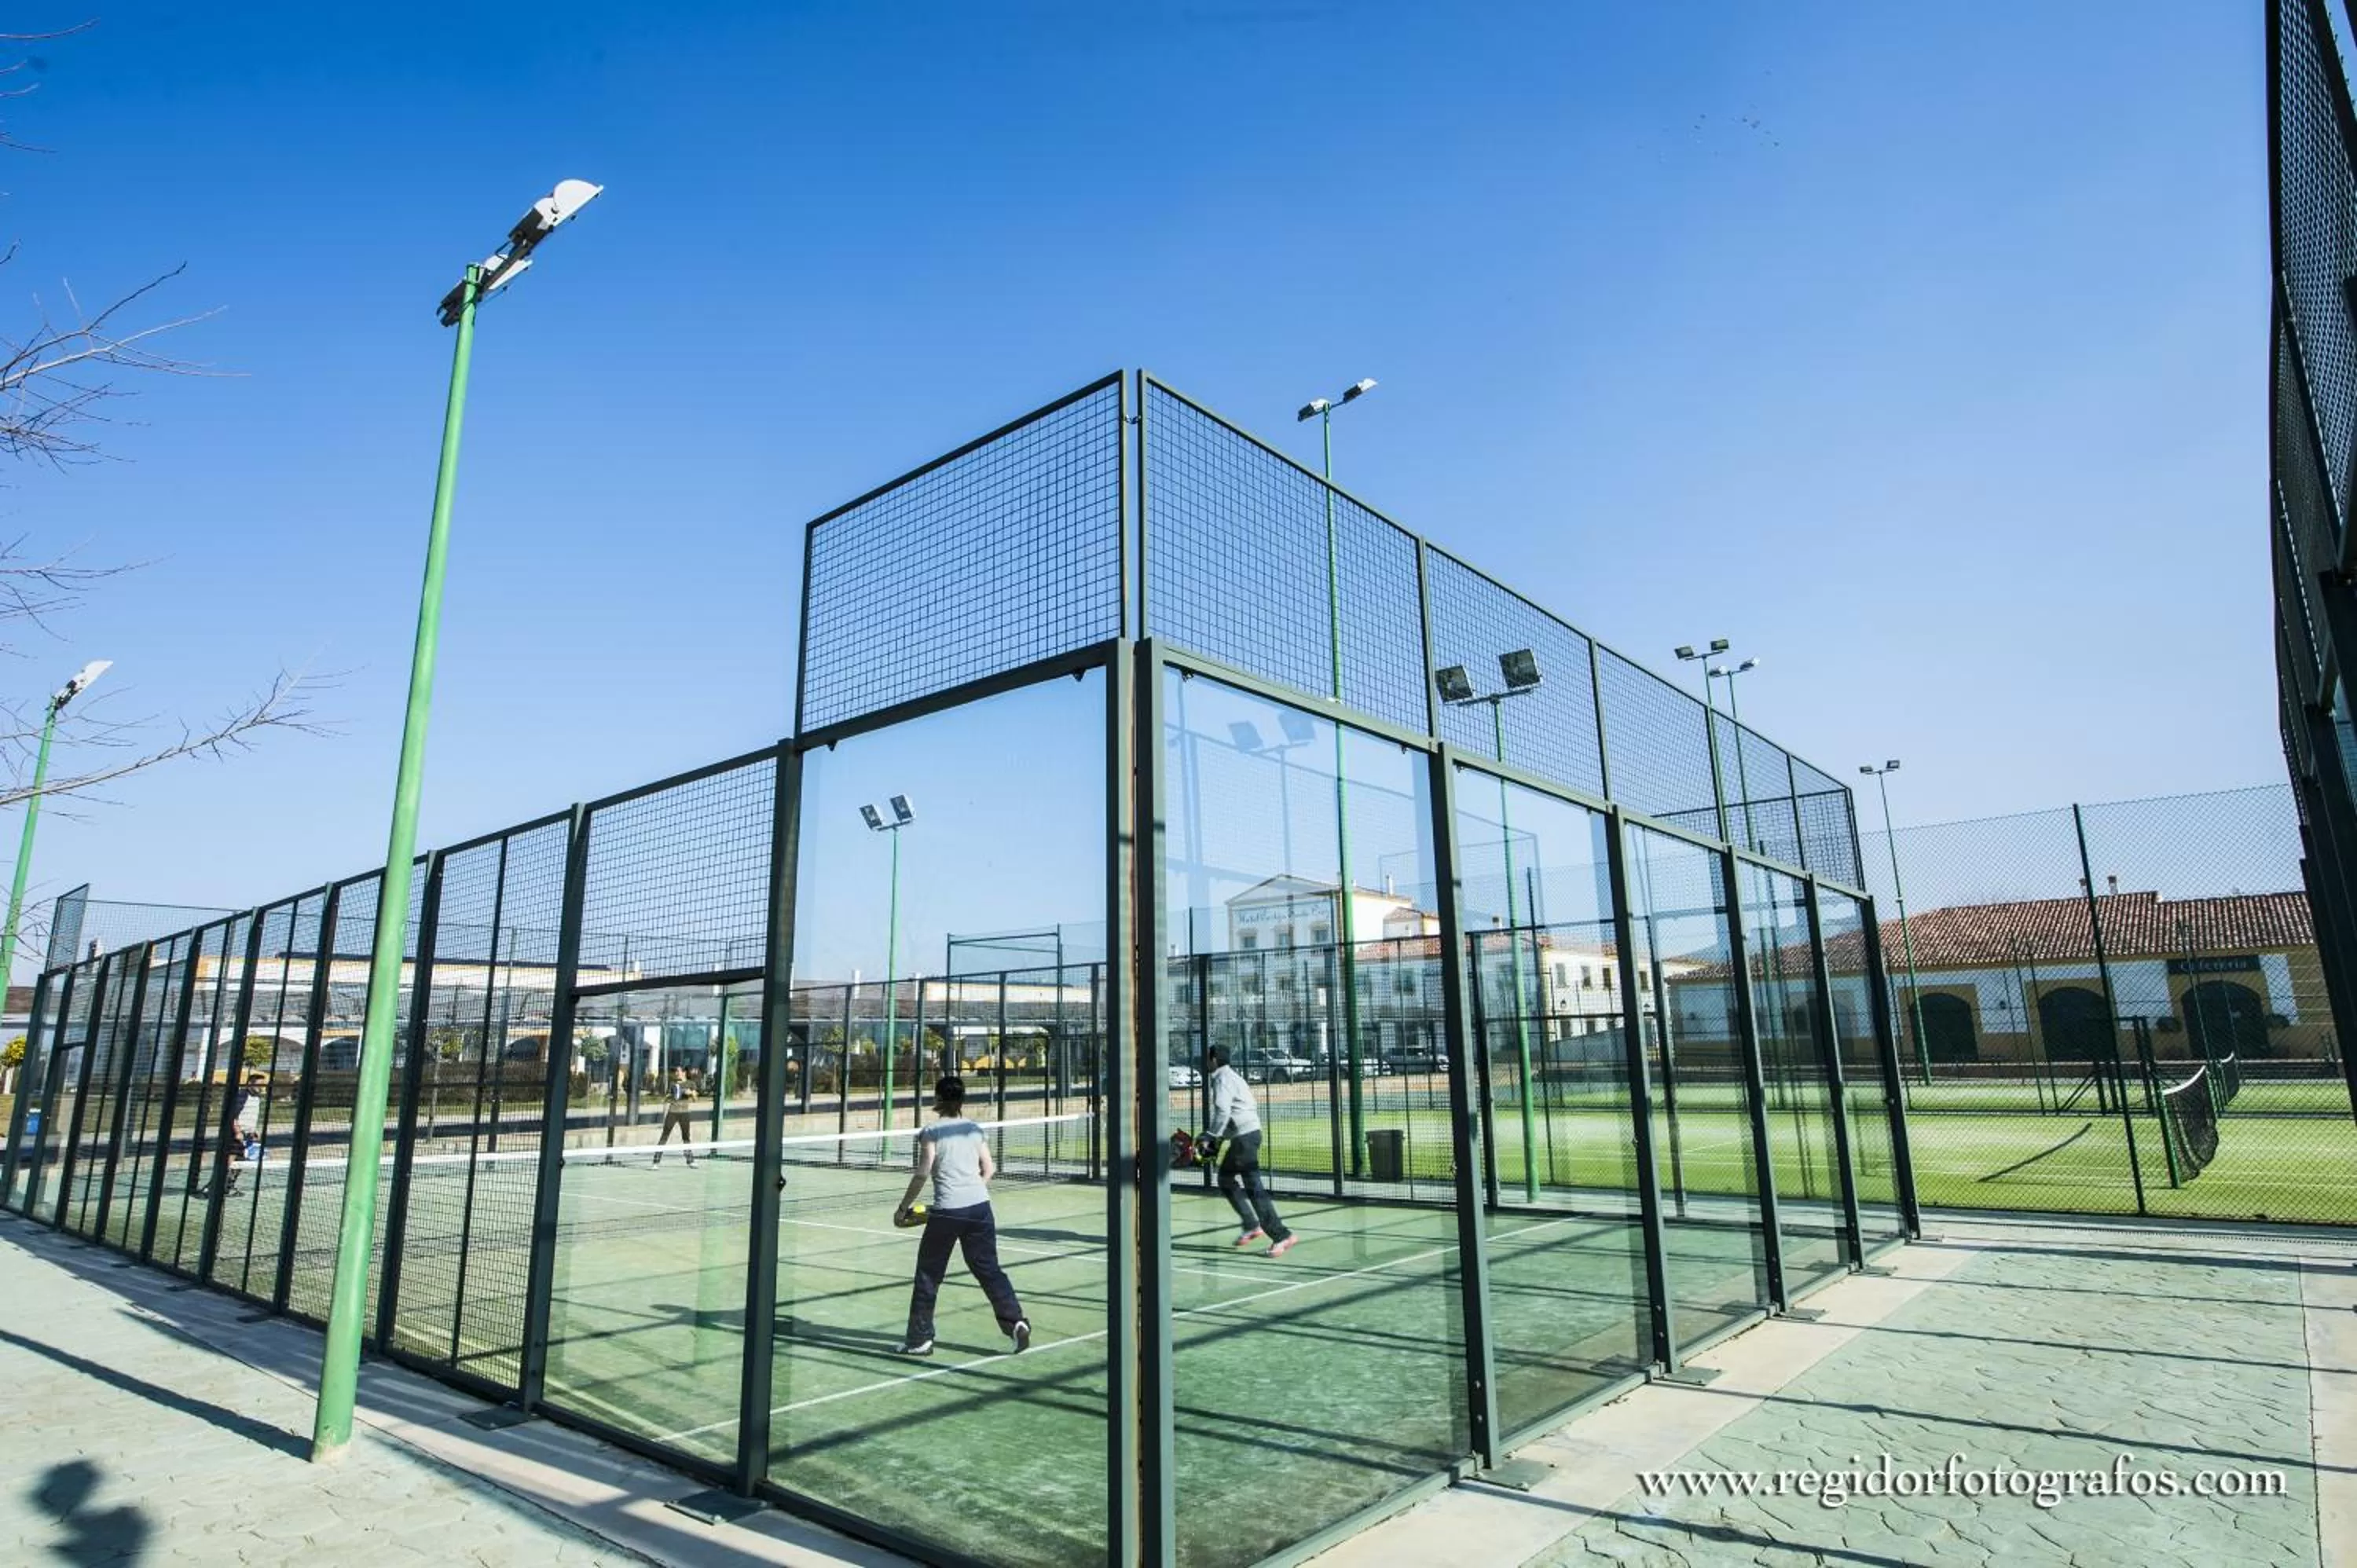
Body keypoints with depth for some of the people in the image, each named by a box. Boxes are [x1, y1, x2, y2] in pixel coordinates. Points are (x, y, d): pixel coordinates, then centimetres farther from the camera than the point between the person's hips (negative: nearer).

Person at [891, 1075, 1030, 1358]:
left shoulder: (932, 1132, -4)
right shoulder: (976, 1130, 9)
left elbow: (922, 1175, -9)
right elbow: (989, 1170, 11)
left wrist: (903, 1208, 1)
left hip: (946, 1212, -4)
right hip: (979, 1207, 4)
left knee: (928, 1276, 12)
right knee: (989, 1269, 11)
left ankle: (920, 1339, 17)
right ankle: (1016, 1322, 0)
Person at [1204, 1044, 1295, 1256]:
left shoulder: (1223, 1079, -11)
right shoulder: (1231, 1075, 18)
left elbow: (1222, 1111, -22)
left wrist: (1210, 1135, -17)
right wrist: (1217, 1135, 17)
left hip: (1244, 1136, -10)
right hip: (1245, 1135, 10)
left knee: (1253, 1187, -10)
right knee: (1226, 1179, 19)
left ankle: (1281, 1235, -11)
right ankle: (1251, 1226, 18)